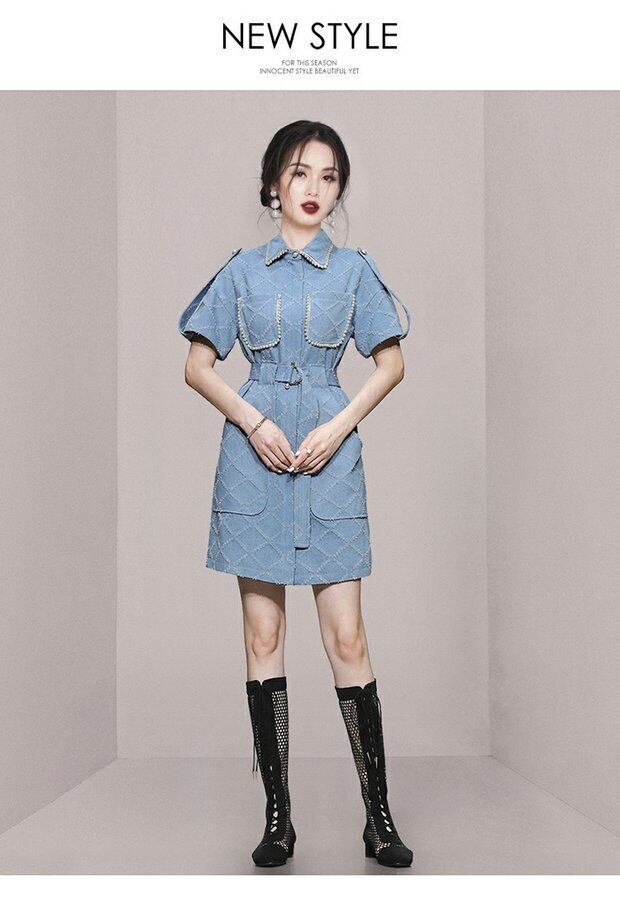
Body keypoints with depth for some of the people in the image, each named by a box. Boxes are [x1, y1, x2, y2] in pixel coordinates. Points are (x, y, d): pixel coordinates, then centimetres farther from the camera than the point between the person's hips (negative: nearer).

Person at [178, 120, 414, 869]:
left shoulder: (354, 270, 8)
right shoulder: (242, 270, 8)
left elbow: (391, 364, 9)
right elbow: (197, 366, 8)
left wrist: (337, 428, -6)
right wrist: (255, 422, -7)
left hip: (330, 453, -1)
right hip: (255, 453, 1)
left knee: (347, 639, -2)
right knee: (263, 636, 4)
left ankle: (378, 816, 10)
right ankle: (277, 815, 16)